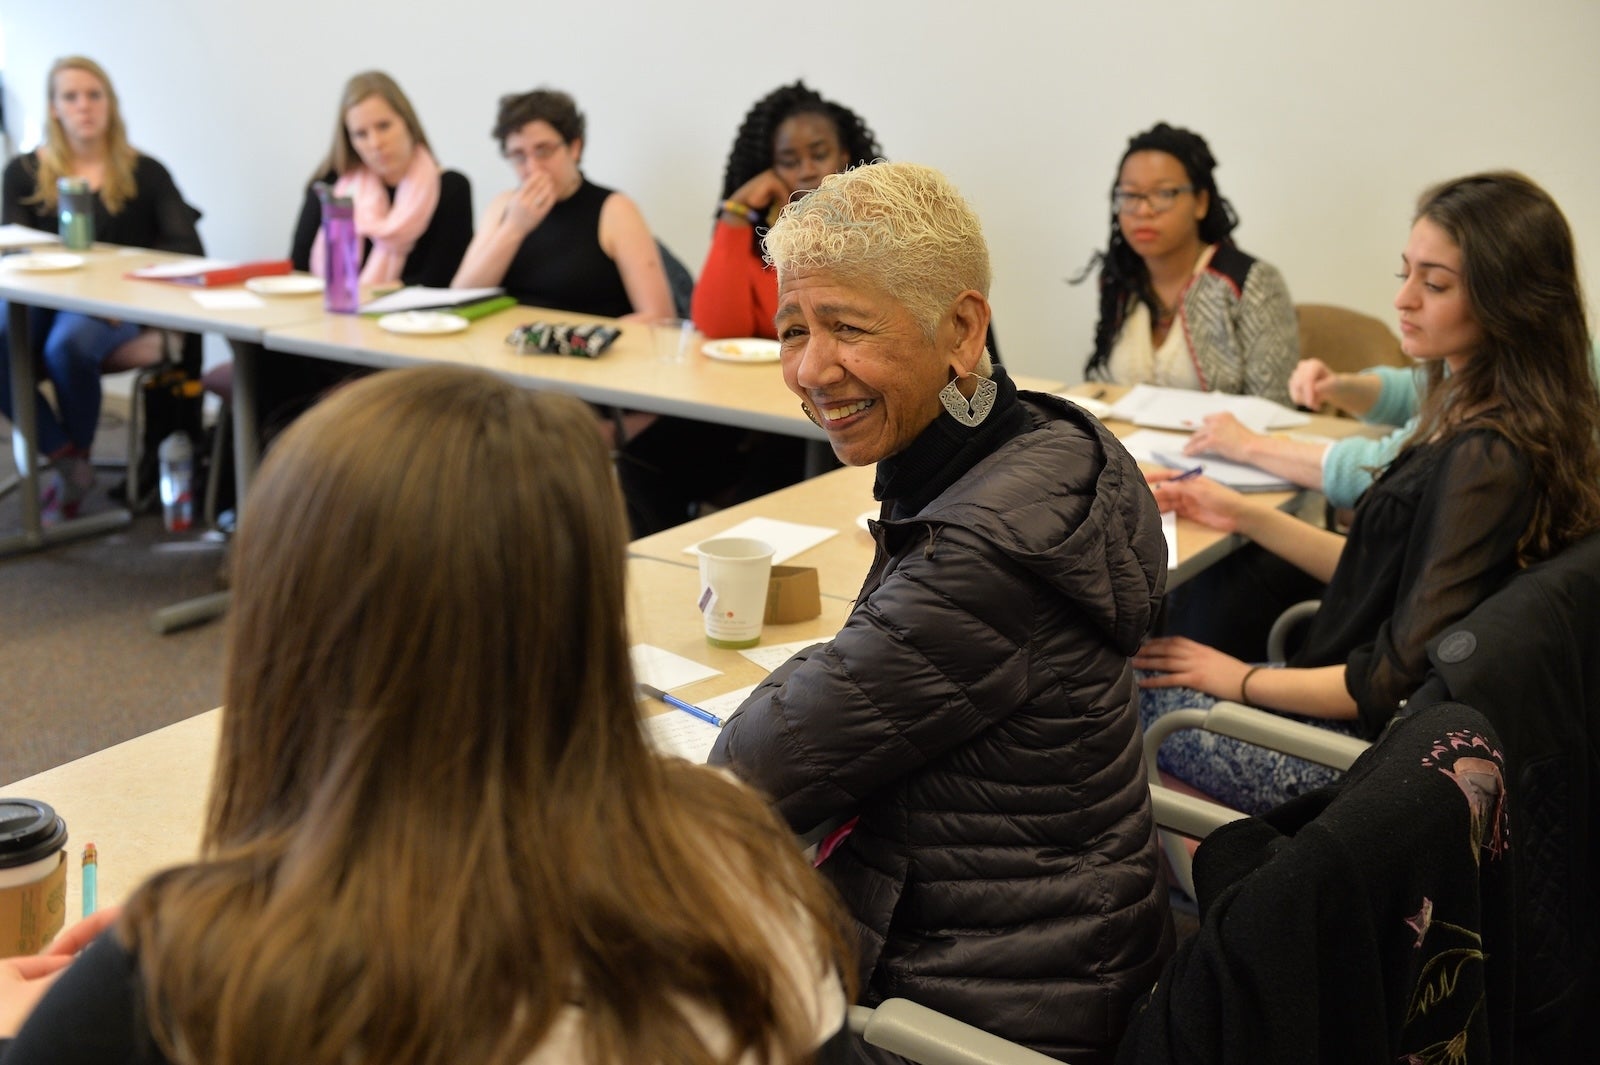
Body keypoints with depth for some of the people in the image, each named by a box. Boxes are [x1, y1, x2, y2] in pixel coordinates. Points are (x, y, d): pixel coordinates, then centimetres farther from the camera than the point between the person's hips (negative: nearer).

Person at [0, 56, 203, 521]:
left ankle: (76, 459, -7)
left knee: (67, 346, -35)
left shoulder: (144, 172, 6)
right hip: (43, 300, 2)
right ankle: (68, 462, -15)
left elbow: (187, 248, -3)